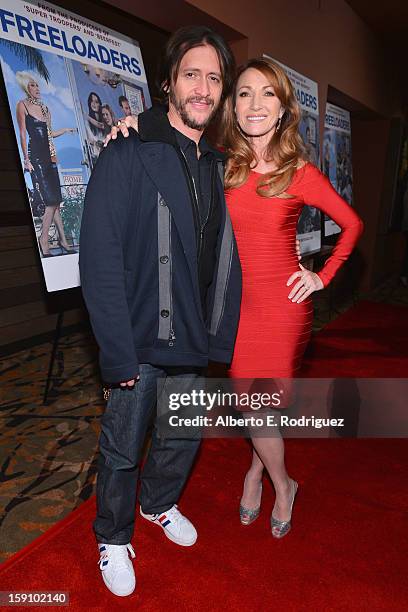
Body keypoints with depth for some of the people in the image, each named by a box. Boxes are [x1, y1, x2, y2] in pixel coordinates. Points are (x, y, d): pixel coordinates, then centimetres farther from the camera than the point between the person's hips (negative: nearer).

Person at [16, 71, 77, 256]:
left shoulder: (44, 107, 20)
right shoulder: (22, 105, 1)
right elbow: (22, 134, -5)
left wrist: (65, 130, 25)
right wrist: (26, 159, -11)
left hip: (49, 156, 6)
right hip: (35, 156, -6)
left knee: (55, 200, 2)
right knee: (51, 200, -15)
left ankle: (63, 241, 3)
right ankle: (43, 241, -9)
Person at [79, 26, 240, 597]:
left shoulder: (217, 165, 7)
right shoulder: (126, 156, -12)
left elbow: (224, 259, 8)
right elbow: (99, 262, -17)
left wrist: (222, 334, 3)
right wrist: (120, 354, -19)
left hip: (195, 341, 6)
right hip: (141, 341, -5)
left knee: (185, 435, 22)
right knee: (122, 449, 12)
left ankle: (160, 503, 51)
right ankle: (113, 538, 40)